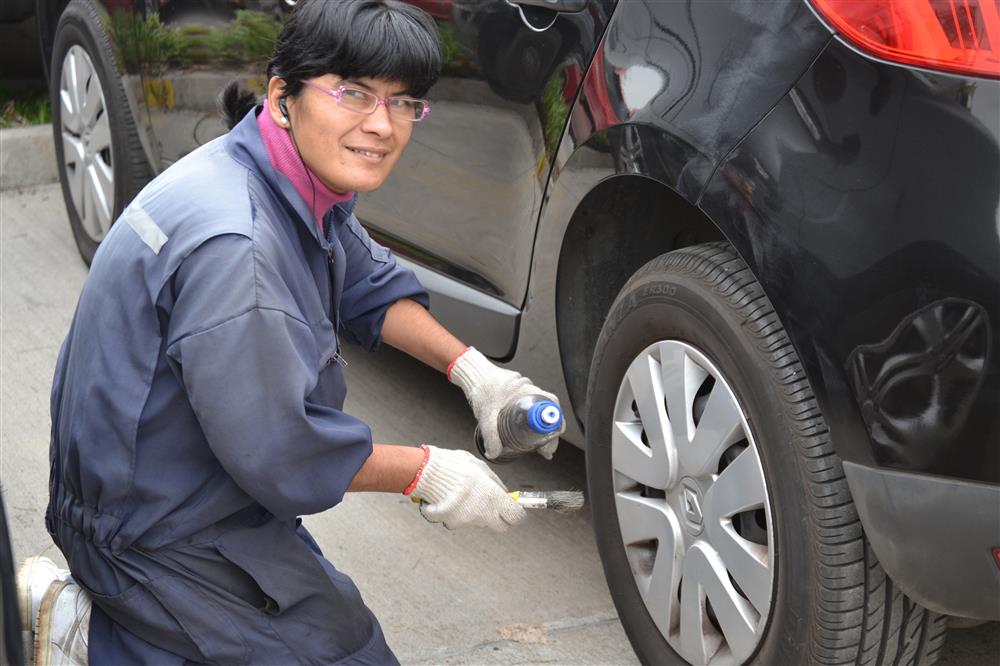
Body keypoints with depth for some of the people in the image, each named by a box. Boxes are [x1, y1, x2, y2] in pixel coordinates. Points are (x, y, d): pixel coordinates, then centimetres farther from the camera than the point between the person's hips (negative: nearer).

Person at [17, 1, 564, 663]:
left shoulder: (305, 187, -1)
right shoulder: (231, 243, -32)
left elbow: (369, 287, 17)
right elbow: (278, 450, -28)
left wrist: (472, 369, 5)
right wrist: (427, 472, -15)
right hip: (157, 530, -10)